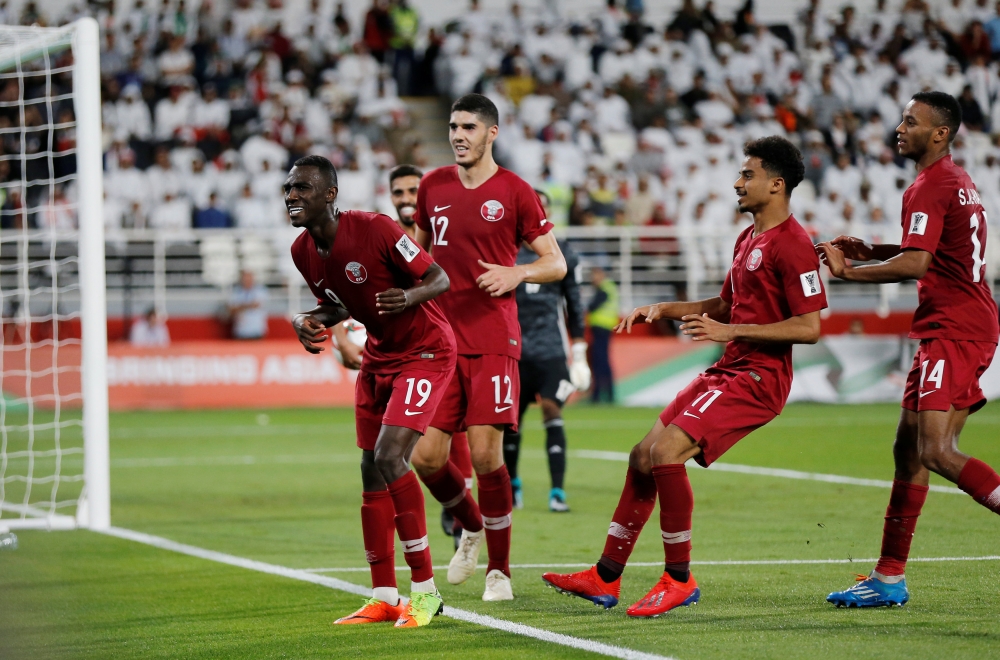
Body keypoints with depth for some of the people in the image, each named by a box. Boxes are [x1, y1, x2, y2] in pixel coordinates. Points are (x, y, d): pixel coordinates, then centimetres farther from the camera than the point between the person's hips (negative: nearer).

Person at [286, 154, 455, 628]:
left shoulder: (374, 230, -24)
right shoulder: (303, 252, -2)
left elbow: (439, 278, -18)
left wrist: (409, 296, -39)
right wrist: (309, 321, -6)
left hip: (426, 352, -8)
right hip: (379, 357, 8)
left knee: (389, 458, -21)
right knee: (372, 474, 6)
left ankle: (425, 590, -13)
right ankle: (384, 599, 14)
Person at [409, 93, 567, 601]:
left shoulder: (514, 192, -2)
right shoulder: (433, 187, 10)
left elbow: (556, 264, -1)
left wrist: (516, 273, -19)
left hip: (493, 341, -4)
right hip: (441, 342, 4)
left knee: (485, 452, -10)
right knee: (425, 456, -2)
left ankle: (499, 570, 5)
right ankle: (471, 527, 28)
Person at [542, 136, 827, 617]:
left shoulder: (792, 244, -14)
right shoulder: (748, 239, 17)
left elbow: (809, 327, -19)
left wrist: (730, 331, -20)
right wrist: (664, 309, 16)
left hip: (757, 378, -10)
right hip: (727, 373, 10)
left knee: (665, 451, -22)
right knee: (643, 457, 8)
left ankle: (680, 579, -11)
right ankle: (605, 579, 15)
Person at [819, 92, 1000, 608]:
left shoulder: (930, 188, -12)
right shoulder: (956, 181, 19)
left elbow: (915, 264, -22)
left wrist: (848, 272, -13)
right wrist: (869, 251, 19)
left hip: (955, 330, -10)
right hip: (954, 329, 10)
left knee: (936, 451, -20)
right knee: (909, 447, 10)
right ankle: (888, 578, 14)